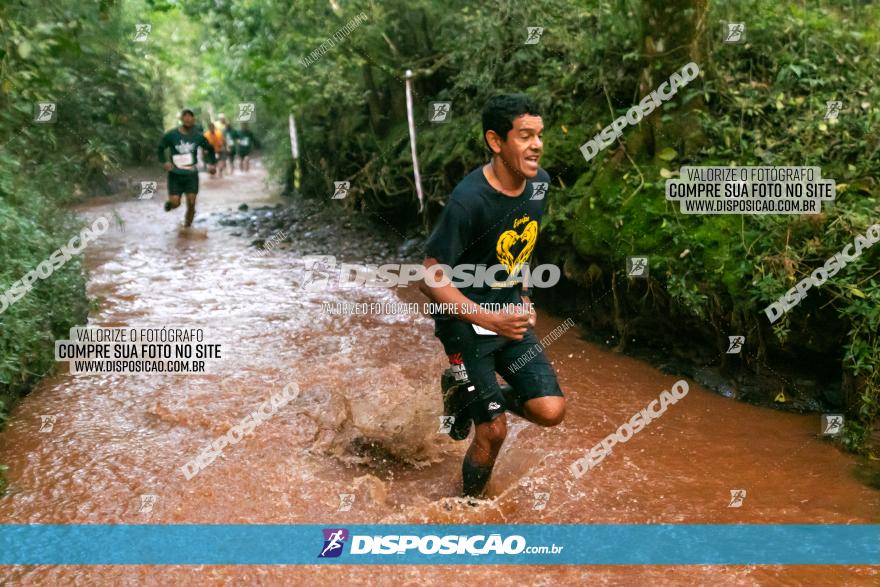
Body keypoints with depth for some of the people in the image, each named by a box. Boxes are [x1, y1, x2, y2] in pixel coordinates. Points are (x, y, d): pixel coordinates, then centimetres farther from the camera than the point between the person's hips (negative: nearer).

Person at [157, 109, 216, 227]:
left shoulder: (198, 136, 0)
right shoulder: (171, 135, -6)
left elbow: (210, 148, 15)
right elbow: (160, 148, 5)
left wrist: (211, 163, 4)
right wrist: (164, 162, -10)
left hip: (191, 174, 2)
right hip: (175, 174, -1)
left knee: (191, 203, -4)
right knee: (175, 203, -7)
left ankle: (187, 227, 14)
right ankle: (169, 204, 31)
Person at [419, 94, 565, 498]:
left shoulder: (539, 182, -4)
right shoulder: (468, 200, -26)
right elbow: (431, 279, -23)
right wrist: (491, 320, -30)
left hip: (510, 312, 6)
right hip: (465, 318, -6)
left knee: (550, 412, -5)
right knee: (494, 429, -5)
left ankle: (467, 393, 21)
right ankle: (469, 503, 23)